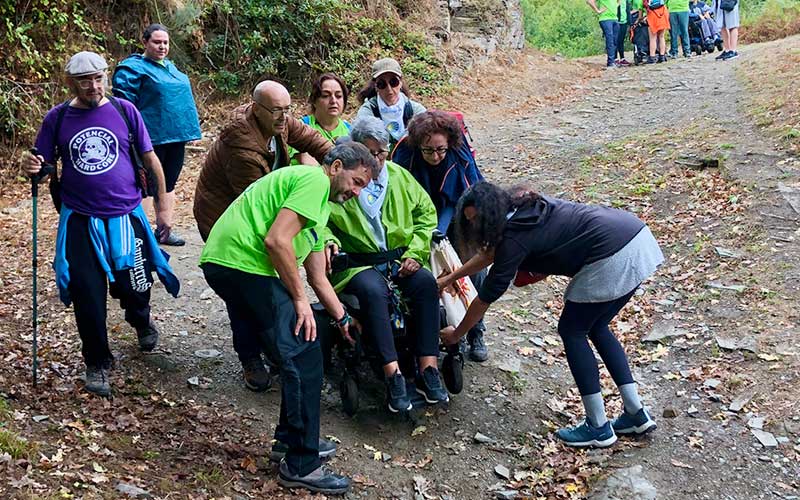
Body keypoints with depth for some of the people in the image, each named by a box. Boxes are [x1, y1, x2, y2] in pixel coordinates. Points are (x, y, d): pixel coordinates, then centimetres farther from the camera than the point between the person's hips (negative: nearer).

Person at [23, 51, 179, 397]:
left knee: (134, 288, 7)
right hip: (80, 221, 0)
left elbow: (150, 160, 5)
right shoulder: (57, 118, 0)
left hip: (126, 216, 0)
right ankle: (97, 364, 19)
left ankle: (141, 320, 44)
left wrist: (162, 207, 6)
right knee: (88, 296, -1)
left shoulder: (124, 111, -1)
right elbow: (43, 166, 7)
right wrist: (32, 167, -17)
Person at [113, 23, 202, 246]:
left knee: (169, 184, 14)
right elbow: (123, 104, -13)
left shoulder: (170, 66, 18)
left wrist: (186, 129, 23)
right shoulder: (133, 68, -8)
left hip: (176, 136, 8)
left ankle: (165, 231, 23)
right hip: (153, 137, -8)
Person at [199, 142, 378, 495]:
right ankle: (300, 466, 3)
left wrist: (343, 319, 36)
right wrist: (300, 299, -10)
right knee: (304, 356, -6)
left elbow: (318, 278, 32)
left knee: (297, 355, 19)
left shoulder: (321, 208, 26)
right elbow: (277, 240, -17)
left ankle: (290, 440, 31)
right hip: (244, 263, -10)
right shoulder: (315, 180, -5)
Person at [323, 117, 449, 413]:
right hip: (358, 264, -3)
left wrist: (415, 253, 0)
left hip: (400, 259, 4)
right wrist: (330, 240, -18)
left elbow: (426, 212, 13)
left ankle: (427, 369, -26)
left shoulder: (399, 176, 12)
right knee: (373, 290, -36)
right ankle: (393, 374, -35)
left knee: (426, 282, -27)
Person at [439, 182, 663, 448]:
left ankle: (598, 428, 11)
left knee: (572, 331, 5)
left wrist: (456, 334, 12)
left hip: (614, 257, -9)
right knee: (595, 327, 20)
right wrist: (449, 279, 35)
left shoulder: (516, 237, -10)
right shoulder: (523, 206, 15)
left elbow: (486, 296, -2)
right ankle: (636, 414, 22)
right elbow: (491, 253, 29)